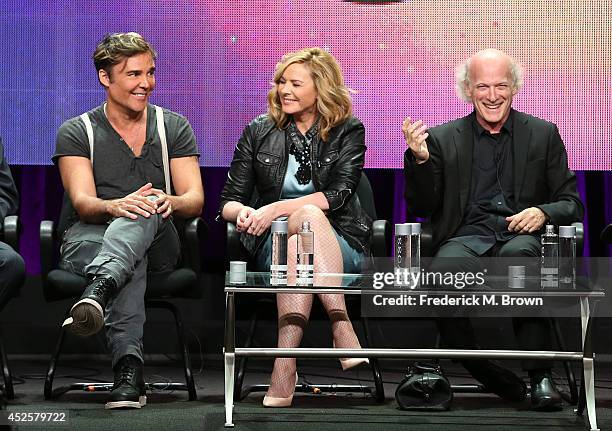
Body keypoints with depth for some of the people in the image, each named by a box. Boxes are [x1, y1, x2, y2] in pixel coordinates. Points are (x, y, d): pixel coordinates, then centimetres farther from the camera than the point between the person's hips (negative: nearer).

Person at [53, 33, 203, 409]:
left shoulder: (174, 127, 12)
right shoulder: (76, 133, 7)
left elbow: (195, 200, 3)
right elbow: (83, 203, -8)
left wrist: (171, 203, -24)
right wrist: (115, 206, -34)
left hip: (157, 243, 1)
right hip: (90, 239, -1)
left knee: (148, 208, -37)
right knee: (132, 264, -39)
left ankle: (99, 289, -65)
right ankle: (129, 367, -58)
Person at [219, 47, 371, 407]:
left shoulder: (348, 132, 6)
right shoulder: (258, 132, 12)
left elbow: (338, 194, -9)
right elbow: (229, 202, 10)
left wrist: (277, 208, -19)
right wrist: (245, 212, -15)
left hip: (341, 245, -1)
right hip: (272, 244, 1)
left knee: (307, 215, -37)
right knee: (307, 216, -35)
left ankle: (285, 365, -49)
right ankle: (343, 330, -48)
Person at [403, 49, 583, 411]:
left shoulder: (543, 134, 15)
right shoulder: (443, 138, 15)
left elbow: (572, 203, 13)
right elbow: (421, 208, 12)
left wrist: (543, 212, -10)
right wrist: (420, 160, -6)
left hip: (520, 236, -1)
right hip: (466, 237, 1)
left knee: (519, 254, -39)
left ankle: (540, 377, -31)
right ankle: (499, 381, -19)